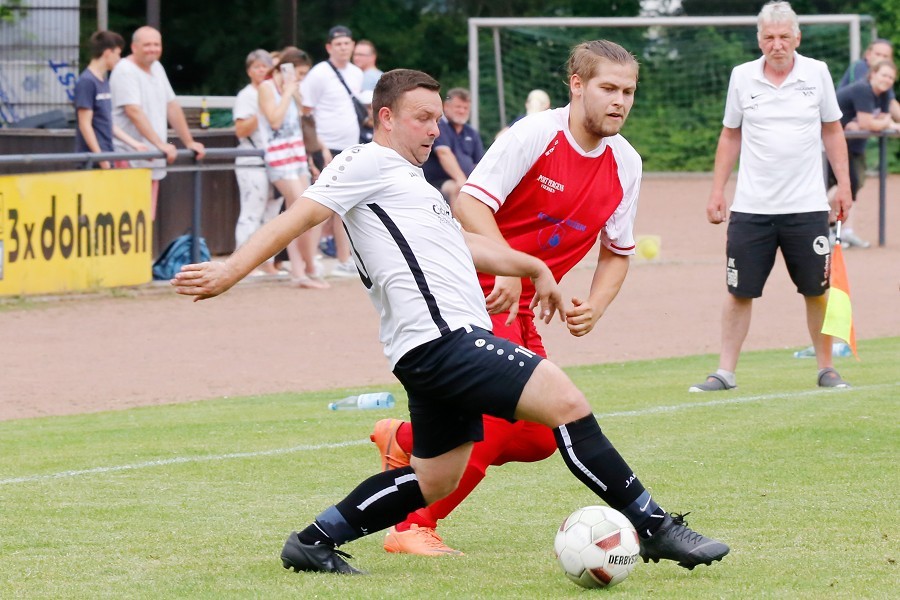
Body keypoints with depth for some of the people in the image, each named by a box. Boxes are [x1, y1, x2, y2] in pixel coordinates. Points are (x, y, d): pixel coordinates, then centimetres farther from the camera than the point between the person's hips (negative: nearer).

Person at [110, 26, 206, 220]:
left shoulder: (157, 68, 16)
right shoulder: (125, 71, -11)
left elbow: (172, 107, 20)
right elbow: (134, 112, -21)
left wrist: (189, 142, 16)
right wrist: (161, 144, -27)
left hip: (153, 161, 8)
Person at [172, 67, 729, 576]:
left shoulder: (410, 182, 28)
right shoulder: (369, 163, -1)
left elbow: (464, 243, 36)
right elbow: (302, 215, -8)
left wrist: (532, 266, 39)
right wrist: (231, 272, -17)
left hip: (451, 342, 11)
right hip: (442, 339, -11)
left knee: (432, 482, 14)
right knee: (566, 402, -15)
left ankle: (313, 542, 19)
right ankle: (655, 527, -13)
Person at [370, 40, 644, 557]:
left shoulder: (625, 164, 4)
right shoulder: (535, 134, -17)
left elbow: (618, 252, 14)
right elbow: (470, 203, -23)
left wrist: (595, 306, -3)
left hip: (515, 302, 8)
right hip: (474, 285, -8)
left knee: (539, 435, 4)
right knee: (503, 409, -22)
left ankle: (406, 441, 25)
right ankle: (414, 527, -11)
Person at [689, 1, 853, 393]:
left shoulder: (816, 73, 1)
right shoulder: (742, 77, 3)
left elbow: (832, 131, 10)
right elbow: (731, 136, 12)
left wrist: (844, 185, 5)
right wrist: (717, 191, 8)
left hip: (807, 206, 0)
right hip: (751, 208, 0)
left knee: (817, 291, 3)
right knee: (740, 292, 1)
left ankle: (826, 369, 16)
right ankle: (725, 372, 7)